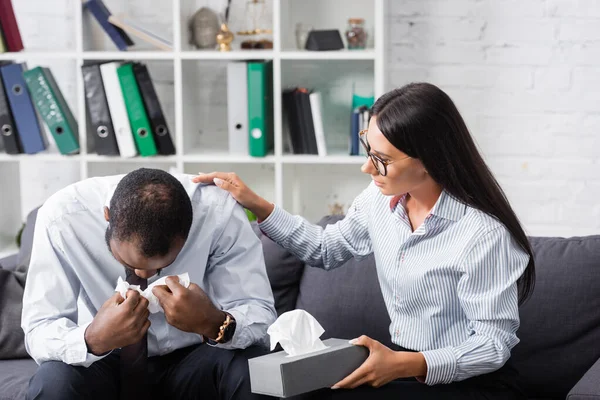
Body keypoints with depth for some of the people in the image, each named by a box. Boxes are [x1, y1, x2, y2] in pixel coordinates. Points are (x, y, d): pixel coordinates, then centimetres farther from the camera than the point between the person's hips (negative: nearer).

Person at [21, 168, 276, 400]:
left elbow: (261, 314, -17)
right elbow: (38, 331, -19)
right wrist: (92, 340, -41)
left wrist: (214, 324, -39)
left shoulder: (220, 212, -23)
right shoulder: (61, 216, -23)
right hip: (102, 364, 1)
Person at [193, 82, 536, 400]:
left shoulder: (483, 234, -24)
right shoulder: (381, 198, -2)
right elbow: (326, 248, 17)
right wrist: (258, 207, 8)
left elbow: (493, 346, -21)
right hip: (403, 365, 6)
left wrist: (406, 364, -35)